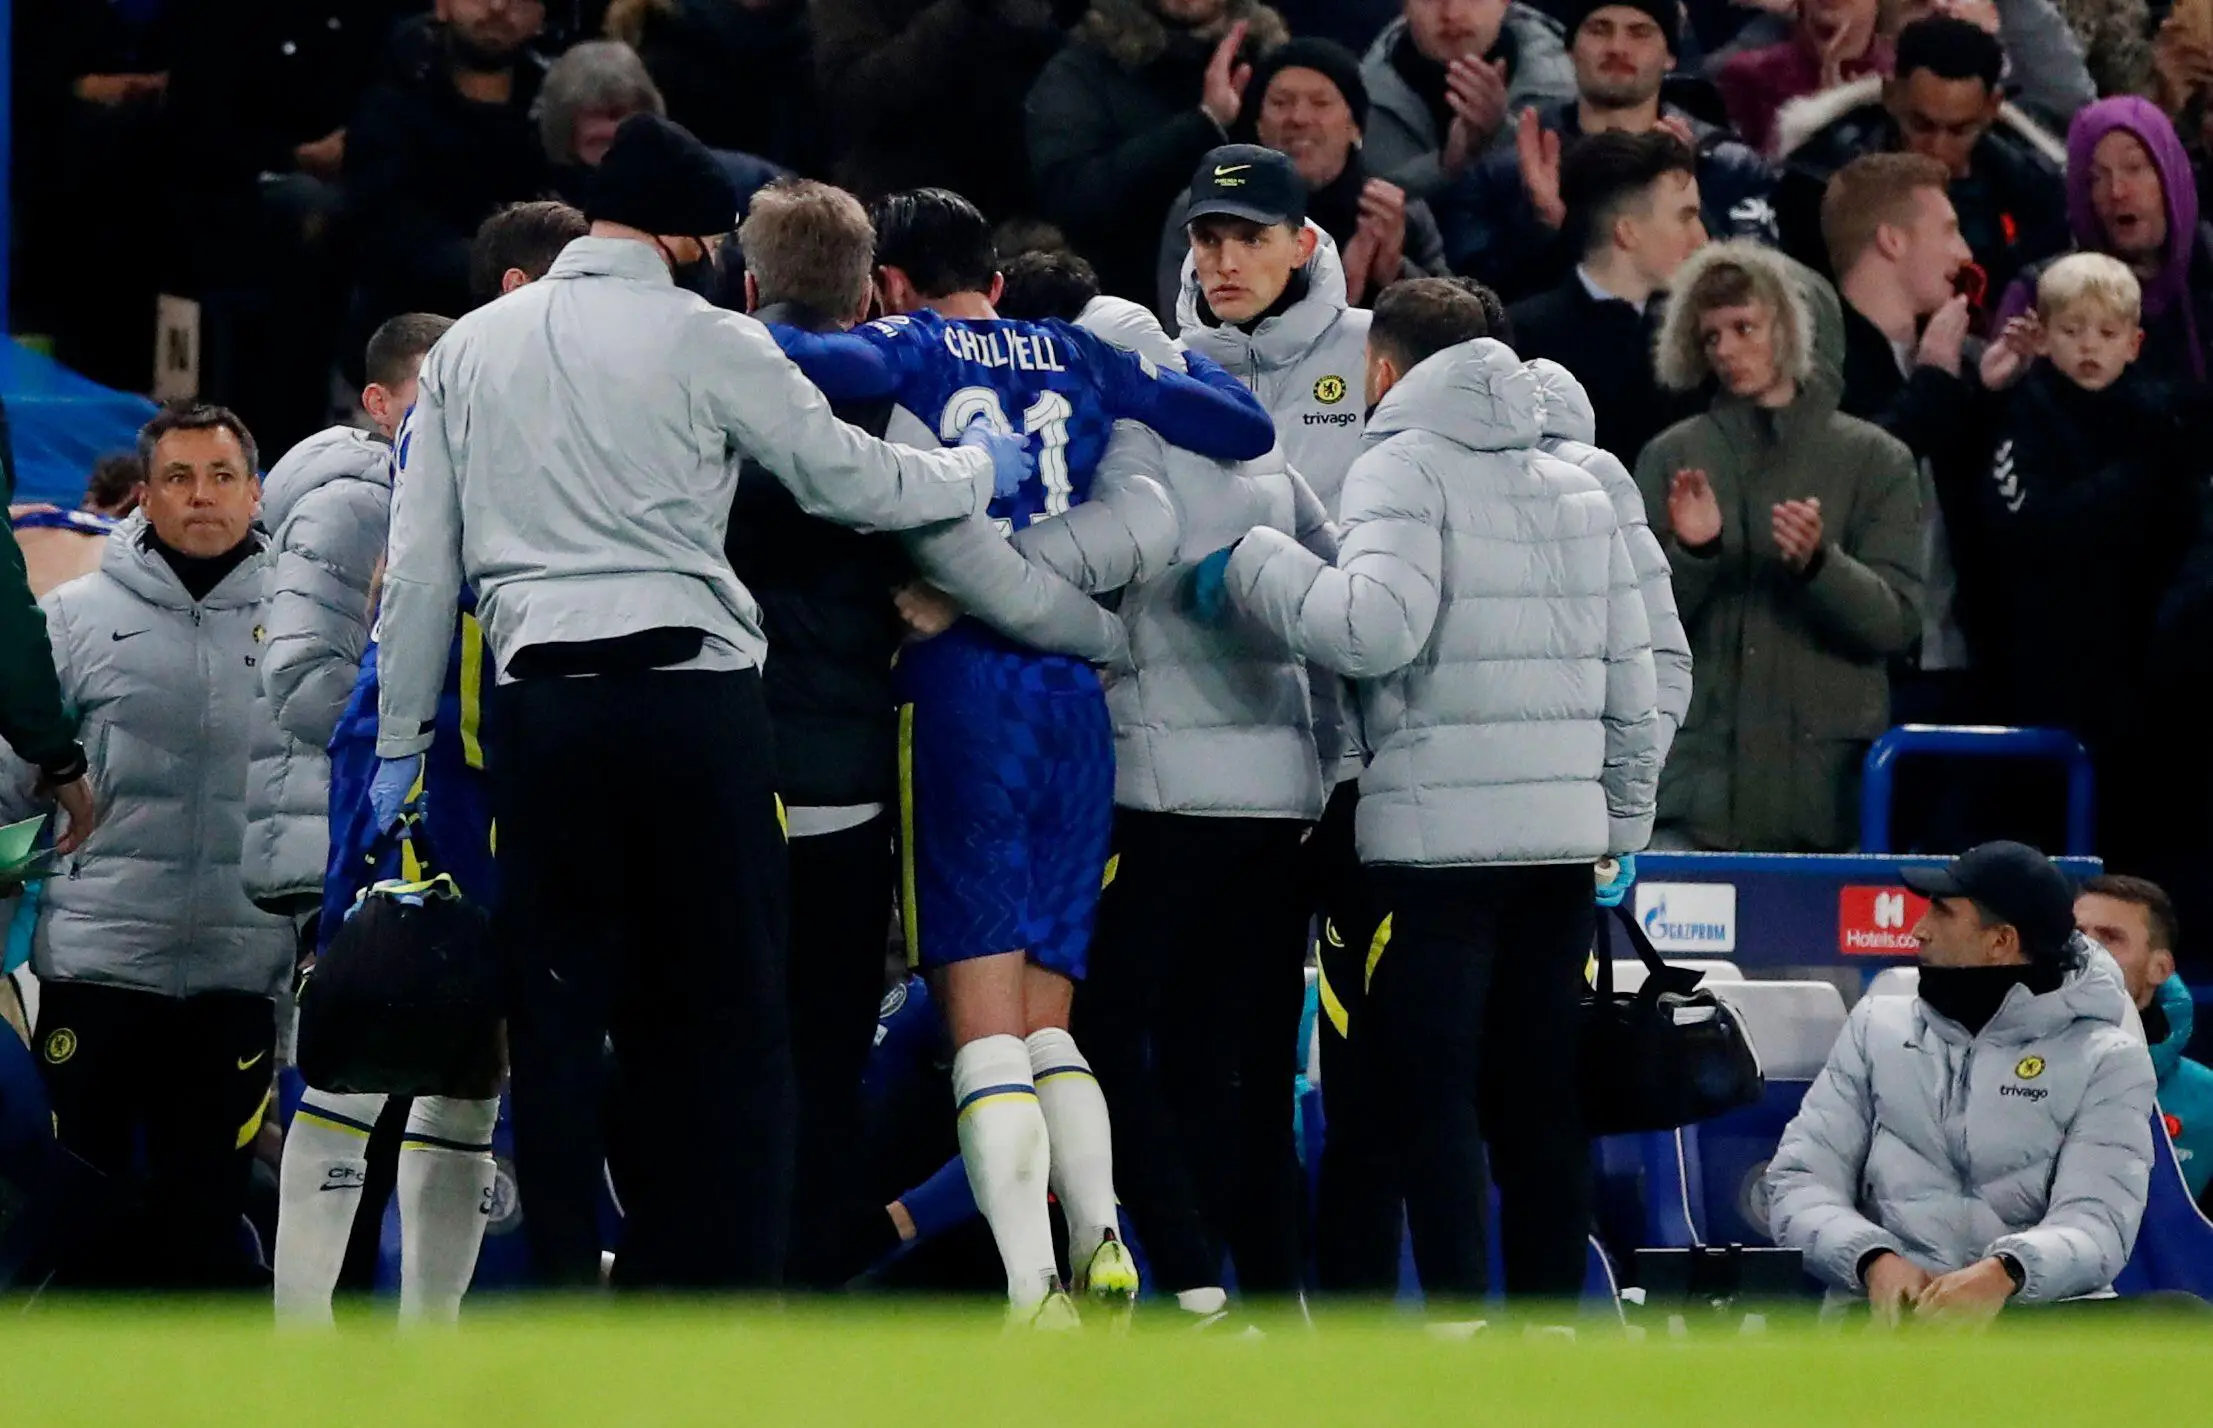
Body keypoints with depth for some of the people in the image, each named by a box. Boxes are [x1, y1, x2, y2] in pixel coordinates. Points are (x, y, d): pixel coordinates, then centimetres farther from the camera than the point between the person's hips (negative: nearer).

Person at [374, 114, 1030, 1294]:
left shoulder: (469, 348, 12)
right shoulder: (702, 341, -1)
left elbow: (420, 565, 12)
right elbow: (854, 480, 5)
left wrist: (400, 739, 17)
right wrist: (978, 471, 23)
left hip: (540, 709, 3)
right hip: (690, 697, -3)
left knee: (556, 1020, 5)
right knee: (727, 1018, 2)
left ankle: (565, 1297, 2)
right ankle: (726, 1287, -1)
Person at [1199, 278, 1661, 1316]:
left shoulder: (1405, 468, -4)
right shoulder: (1578, 489, 18)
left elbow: (1377, 626, -21)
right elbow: (1633, 684, 17)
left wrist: (1253, 567, -9)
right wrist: (1621, 821, 24)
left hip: (1438, 832, -6)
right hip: (1565, 831, 6)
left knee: (1429, 1096, -4)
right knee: (1539, 1097, 10)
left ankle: (1458, 1326, -10)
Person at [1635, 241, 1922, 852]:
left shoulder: (1874, 460, 6)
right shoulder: (1673, 457, 9)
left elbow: (1896, 623, -2)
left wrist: (1819, 562, -19)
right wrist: (1689, 553, -13)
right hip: (1699, 773, 0)